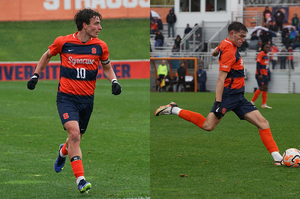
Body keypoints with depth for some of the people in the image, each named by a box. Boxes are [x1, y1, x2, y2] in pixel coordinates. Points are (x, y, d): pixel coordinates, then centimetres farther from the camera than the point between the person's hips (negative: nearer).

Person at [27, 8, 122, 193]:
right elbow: (47, 55, 13)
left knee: (77, 137, 14)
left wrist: (114, 81, -2)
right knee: (74, 133, -22)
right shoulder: (63, 42, -7)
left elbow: (107, 67, 16)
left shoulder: (100, 46, -1)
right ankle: (80, 179, -22)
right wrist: (36, 75, 14)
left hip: (87, 99, 3)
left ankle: (64, 151, 53)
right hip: (66, 97, -3)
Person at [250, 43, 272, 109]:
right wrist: (259, 74, -24)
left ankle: (264, 104, 6)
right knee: (261, 88, -12)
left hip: (265, 75, 9)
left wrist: (267, 75, 21)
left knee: (265, 89, 5)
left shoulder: (266, 55, 16)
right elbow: (258, 64, -18)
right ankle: (252, 102, -4)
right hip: (260, 75, -9)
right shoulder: (261, 54, -11)